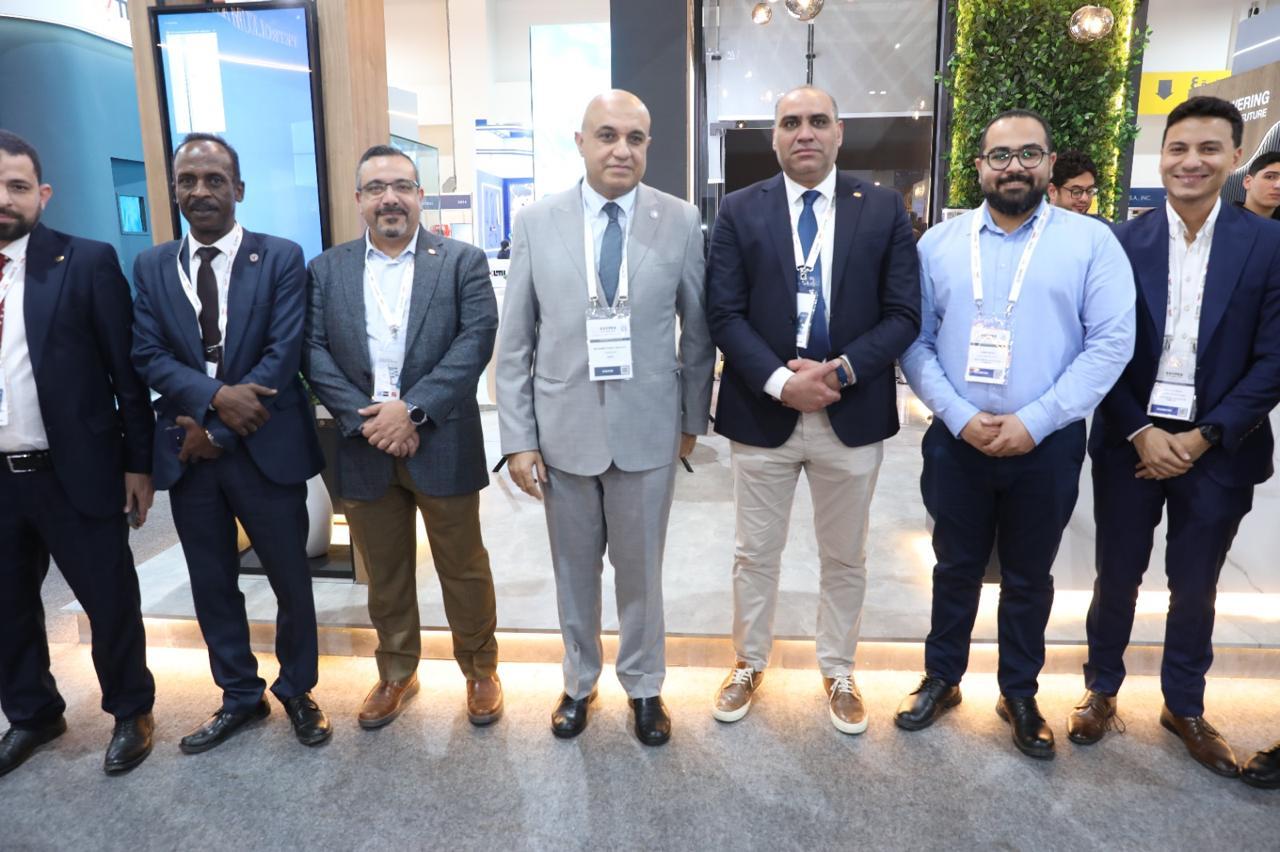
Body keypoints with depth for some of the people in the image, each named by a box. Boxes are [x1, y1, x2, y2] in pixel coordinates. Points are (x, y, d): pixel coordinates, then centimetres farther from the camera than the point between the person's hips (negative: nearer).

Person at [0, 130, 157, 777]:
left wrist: (138, 462, -6)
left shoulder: (87, 263, -6)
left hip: (74, 474, -4)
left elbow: (126, 368, -6)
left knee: (111, 603, 8)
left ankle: (131, 712, 30)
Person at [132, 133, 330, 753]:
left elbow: (284, 353, -12)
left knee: (291, 581, 9)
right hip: (189, 451, 4)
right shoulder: (151, 267, 7)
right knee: (212, 586, 15)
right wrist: (216, 396, -20)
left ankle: (297, 691, 31)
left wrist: (215, 430, -14)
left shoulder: (281, 258, -4)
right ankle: (240, 696, 34)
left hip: (267, 448, -3)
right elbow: (149, 356, -1)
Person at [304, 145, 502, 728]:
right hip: (364, 447, 3)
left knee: (464, 567, 9)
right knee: (384, 572, 16)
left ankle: (480, 670, 29)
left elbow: (476, 339, -11)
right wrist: (364, 417, -13)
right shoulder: (327, 270, 8)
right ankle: (396, 673, 35)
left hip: (442, 445, -2)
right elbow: (314, 351, 0)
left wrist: (412, 409, -18)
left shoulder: (462, 261, 0)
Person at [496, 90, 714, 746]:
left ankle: (644, 686, 37)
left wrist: (693, 418, 7)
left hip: (647, 431, 0)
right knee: (574, 571, 17)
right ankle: (579, 681, 40)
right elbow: (514, 341, -1)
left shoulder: (682, 222, -4)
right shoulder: (536, 222, -3)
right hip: (563, 430, 1)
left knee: (641, 571, 15)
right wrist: (518, 439, -4)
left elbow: (698, 331, 4)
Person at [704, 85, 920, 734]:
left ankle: (838, 674, 35)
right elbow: (724, 314, -5)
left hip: (852, 413, 1)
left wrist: (840, 372, -16)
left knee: (845, 558, 15)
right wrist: (780, 381, -18)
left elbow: (903, 315, -2)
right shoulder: (739, 211, 1)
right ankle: (749, 665, 34)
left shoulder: (884, 209, 2)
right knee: (755, 553, 13)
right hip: (762, 412, 0)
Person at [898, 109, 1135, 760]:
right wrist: (960, 417, -13)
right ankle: (942, 679, 34)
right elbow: (914, 341, -1)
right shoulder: (939, 243, 2)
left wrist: (1034, 421, -15)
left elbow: (1112, 341, -7)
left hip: (1046, 447, 0)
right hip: (956, 442, 1)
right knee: (956, 569, 15)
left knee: (1029, 577, 14)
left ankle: (1019, 694, 34)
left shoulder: (1091, 240, -1)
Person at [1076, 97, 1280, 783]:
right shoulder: (1121, 242, -2)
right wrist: (1141, 433, -11)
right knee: (1117, 578, 12)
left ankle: (1184, 706, 34)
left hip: (1219, 449, 0)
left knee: (1194, 587, 14)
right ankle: (1102, 688, 32)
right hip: (1130, 442, 0)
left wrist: (1205, 437, -12)